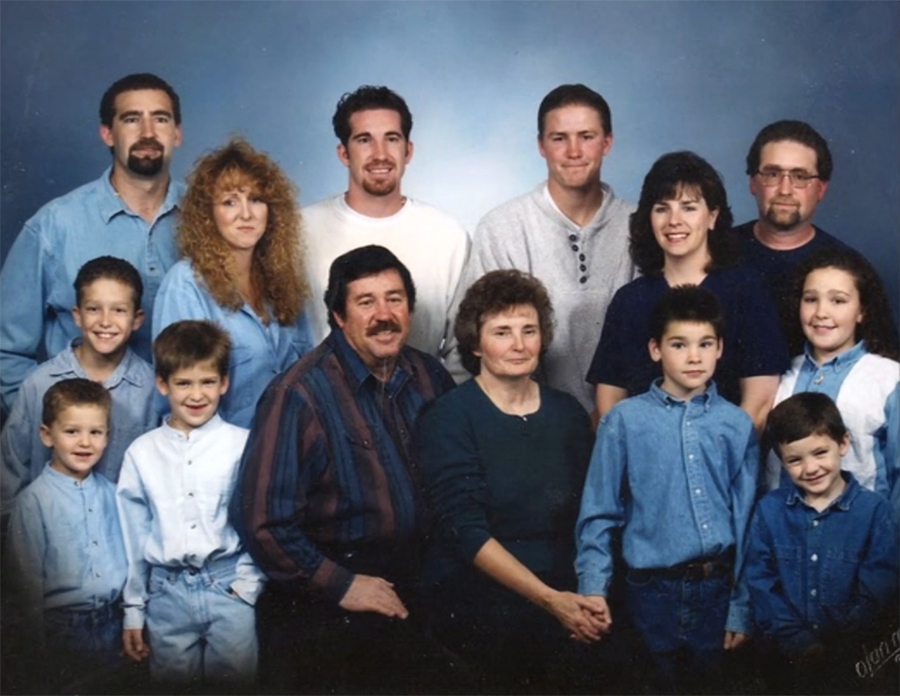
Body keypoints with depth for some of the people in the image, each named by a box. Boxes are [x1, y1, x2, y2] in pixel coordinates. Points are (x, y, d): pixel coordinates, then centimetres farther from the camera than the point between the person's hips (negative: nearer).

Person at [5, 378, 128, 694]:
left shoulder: (110, 493, 3)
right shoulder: (35, 500, -11)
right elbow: (26, 577, -8)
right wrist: (37, 649, -6)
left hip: (111, 624, 4)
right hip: (61, 629, -4)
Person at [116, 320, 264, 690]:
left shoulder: (244, 445, -1)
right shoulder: (141, 453, 5)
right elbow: (132, 534, 8)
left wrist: (248, 582, -7)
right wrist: (133, 610, 10)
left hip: (228, 585, -1)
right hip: (167, 591, 2)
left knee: (235, 679, -5)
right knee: (172, 681, 4)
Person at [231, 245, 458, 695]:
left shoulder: (429, 377, 3)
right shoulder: (299, 394, -15)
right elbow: (262, 520, -16)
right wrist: (341, 585, -12)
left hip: (419, 588, 5)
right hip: (328, 607, -5)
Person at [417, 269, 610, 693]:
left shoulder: (567, 413, 12)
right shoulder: (448, 420, -3)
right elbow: (467, 531, -11)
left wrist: (592, 594, -10)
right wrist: (551, 600, -18)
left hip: (565, 593, 5)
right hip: (479, 603, -4)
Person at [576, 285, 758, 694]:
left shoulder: (737, 426, 1)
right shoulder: (624, 421, -5)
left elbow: (746, 521, 3)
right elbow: (598, 512, -2)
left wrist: (741, 608, 4)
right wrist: (593, 588, -9)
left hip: (717, 588, 2)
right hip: (652, 590, -2)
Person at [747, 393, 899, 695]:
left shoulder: (873, 510, -7)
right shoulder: (769, 510, -2)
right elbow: (761, 582, -3)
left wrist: (840, 650, -13)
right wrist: (798, 643, -12)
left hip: (852, 657, -1)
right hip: (789, 656, 2)